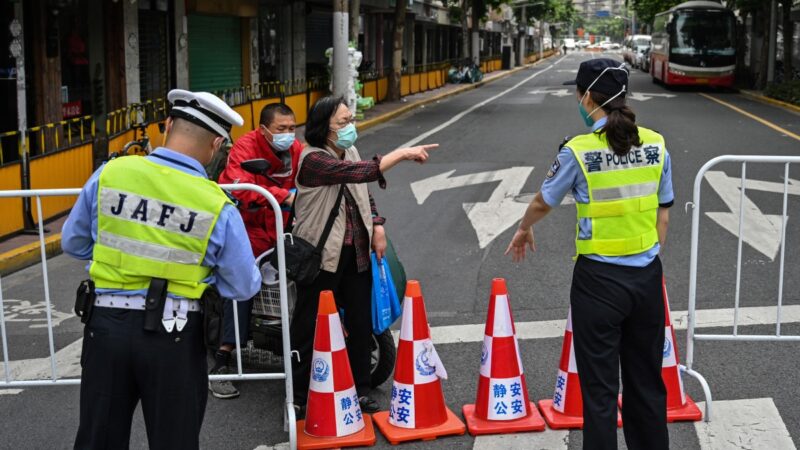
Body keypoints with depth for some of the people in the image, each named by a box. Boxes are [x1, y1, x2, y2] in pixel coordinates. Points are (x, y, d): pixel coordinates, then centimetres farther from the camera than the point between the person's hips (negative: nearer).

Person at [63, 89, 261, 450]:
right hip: (175, 334, -2)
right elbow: (244, 287, -4)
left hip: (107, 324, 3)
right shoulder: (218, 207, -14)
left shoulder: (109, 174, -6)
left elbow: (73, 243, 7)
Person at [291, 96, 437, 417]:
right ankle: (300, 398, 13)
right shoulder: (312, 159, -17)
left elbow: (365, 194, 20)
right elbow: (361, 173, -30)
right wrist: (402, 154, -28)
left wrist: (377, 226, 6)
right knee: (310, 326, 2)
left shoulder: (349, 151, 9)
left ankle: (361, 389, 24)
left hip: (357, 250, 7)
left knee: (360, 322, 11)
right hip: (321, 254, -7)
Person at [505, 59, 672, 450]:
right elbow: (663, 214, 6)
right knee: (647, 381, 17)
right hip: (646, 276, 5)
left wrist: (524, 230, 23)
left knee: (600, 387, 6)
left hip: (598, 278, -4)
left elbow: (543, 202, 3)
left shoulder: (579, 151, -12)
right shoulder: (655, 145, 0)